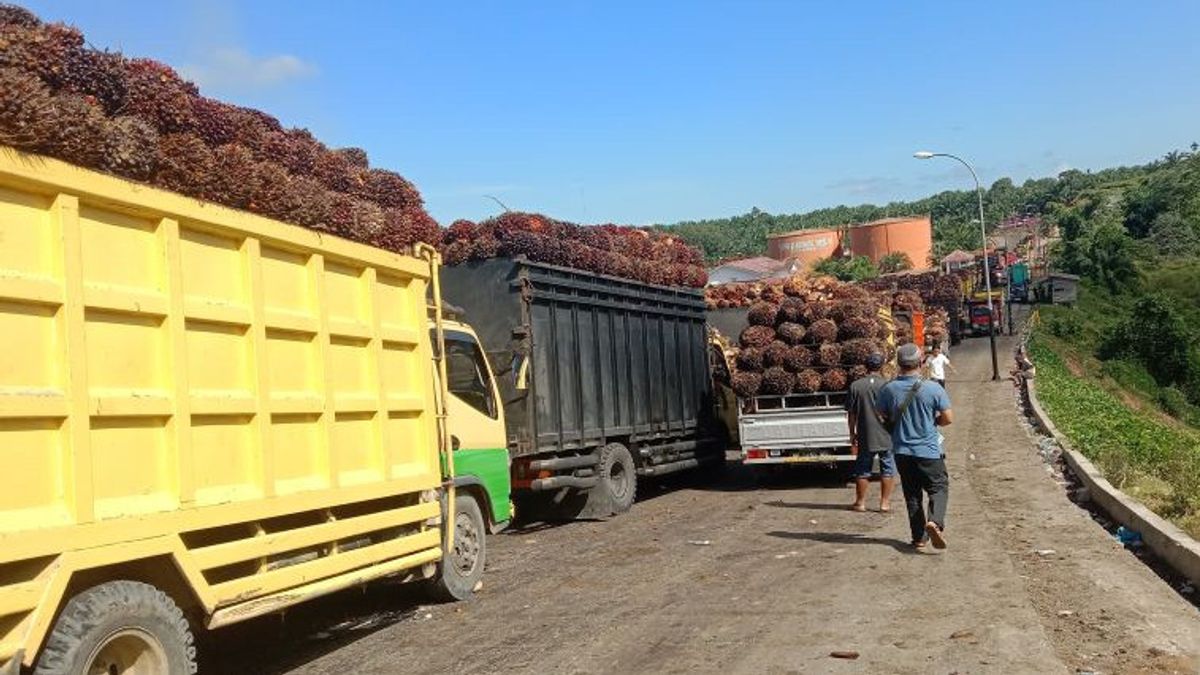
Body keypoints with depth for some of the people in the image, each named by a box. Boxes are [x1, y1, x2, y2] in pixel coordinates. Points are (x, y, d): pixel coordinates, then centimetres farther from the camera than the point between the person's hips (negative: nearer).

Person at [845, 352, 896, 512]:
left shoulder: (855, 386, -4)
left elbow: (851, 413, 0)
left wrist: (852, 433, 10)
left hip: (865, 437, 1)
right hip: (886, 436, -1)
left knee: (862, 469, 12)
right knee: (887, 469, 10)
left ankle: (860, 502, 19)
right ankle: (885, 503, 12)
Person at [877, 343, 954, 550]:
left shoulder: (889, 389, -6)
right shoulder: (933, 389, -12)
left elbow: (881, 417, 3)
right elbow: (948, 418, -7)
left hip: (902, 451, 3)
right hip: (929, 450, -3)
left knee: (912, 494, 12)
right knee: (939, 488, 8)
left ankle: (919, 537, 14)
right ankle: (935, 522, -17)